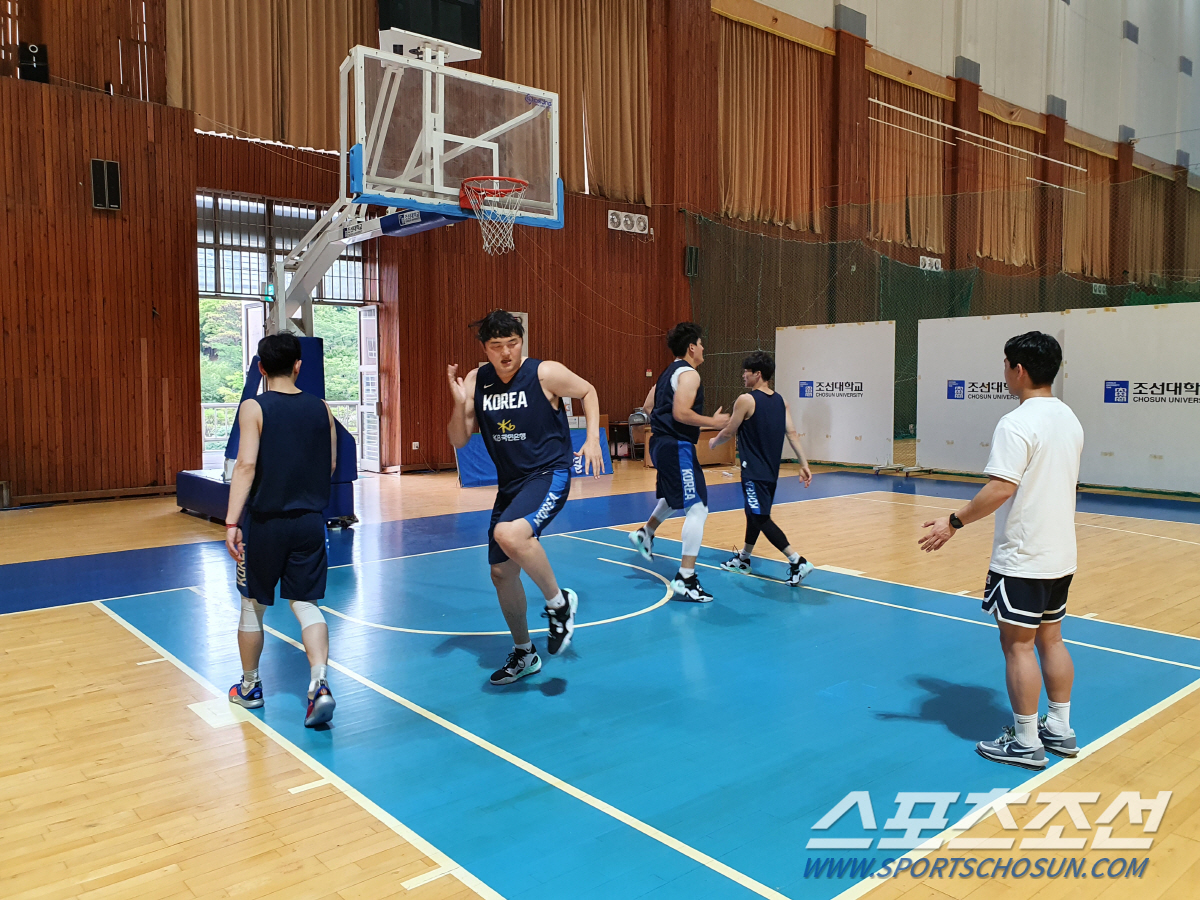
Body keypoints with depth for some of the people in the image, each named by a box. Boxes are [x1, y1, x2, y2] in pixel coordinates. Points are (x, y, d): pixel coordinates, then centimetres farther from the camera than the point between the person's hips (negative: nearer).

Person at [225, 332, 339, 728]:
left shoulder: (254, 408, -8)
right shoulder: (321, 408, 2)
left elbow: (246, 465, -17)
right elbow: (331, 466, 7)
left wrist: (232, 522, -16)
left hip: (265, 521, -2)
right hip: (310, 521, 3)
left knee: (253, 605, 15)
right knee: (306, 604, 7)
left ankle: (250, 686, 30)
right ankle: (319, 683, -11)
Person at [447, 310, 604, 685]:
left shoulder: (545, 373, -12)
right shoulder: (476, 382, 1)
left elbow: (587, 391, 5)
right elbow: (459, 441, 4)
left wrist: (592, 438, -7)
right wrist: (459, 402, -14)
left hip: (549, 475, -6)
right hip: (510, 483, 6)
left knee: (509, 534, -34)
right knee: (502, 572, 11)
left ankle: (559, 601, -9)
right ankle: (524, 653, 32)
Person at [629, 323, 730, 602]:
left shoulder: (668, 373, 17)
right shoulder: (689, 374, -12)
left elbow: (647, 407, 21)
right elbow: (681, 413, -24)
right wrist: (712, 422, -13)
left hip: (660, 443, 10)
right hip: (677, 446, -10)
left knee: (676, 498, 33)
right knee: (697, 509, -11)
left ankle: (645, 534, 43)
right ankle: (685, 579, -13)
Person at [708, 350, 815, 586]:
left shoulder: (746, 400, -14)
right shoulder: (781, 401, 6)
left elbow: (728, 432, -6)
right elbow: (792, 434, 1)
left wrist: (714, 442, 14)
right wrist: (804, 465, 1)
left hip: (754, 471, -9)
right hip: (771, 470, 9)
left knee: (761, 518, -6)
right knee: (755, 513, 21)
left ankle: (798, 562, -14)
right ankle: (743, 559, 36)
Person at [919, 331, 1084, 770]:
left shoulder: (1017, 424, -19)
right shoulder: (1069, 419, 9)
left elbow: (1001, 489, -25)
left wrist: (954, 522, -17)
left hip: (1022, 558, -9)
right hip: (1061, 555, 9)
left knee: (1017, 644, 2)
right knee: (1050, 639, 18)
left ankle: (1026, 743, 11)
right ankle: (1059, 730, 28)